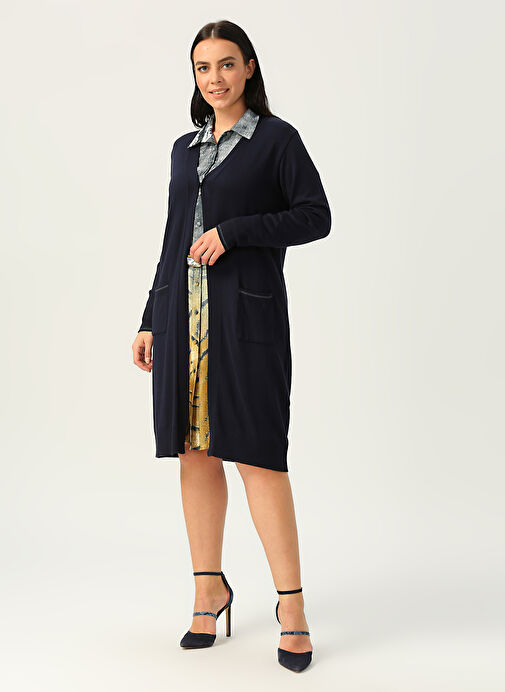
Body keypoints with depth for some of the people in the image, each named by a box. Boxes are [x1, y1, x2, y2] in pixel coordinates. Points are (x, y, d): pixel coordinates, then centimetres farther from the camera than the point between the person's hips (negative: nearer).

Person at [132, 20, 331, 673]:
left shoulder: (277, 137, 2)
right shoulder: (185, 148, 17)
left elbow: (316, 216, -4)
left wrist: (233, 232, -13)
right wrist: (151, 320, 15)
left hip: (247, 311, -5)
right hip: (184, 313, 6)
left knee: (256, 454, -9)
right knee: (196, 452, 6)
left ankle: (291, 604, 0)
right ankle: (209, 591, 18)